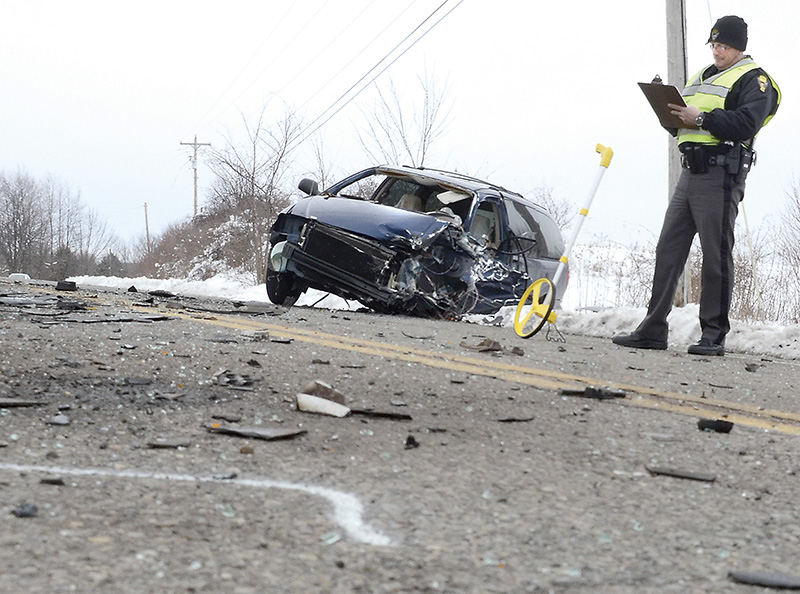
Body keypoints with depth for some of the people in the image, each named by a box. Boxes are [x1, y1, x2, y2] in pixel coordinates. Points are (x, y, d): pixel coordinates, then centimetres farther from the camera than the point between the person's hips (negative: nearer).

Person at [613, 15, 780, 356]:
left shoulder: (753, 79, 0)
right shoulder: (701, 78, 25)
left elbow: (746, 123, -16)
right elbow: (681, 123, 24)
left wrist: (702, 119, -20)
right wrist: (672, 114, 1)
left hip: (722, 174, -8)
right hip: (691, 172, 8)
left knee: (716, 255, -5)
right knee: (668, 249, 4)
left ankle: (714, 336, 0)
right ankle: (653, 330, 7)